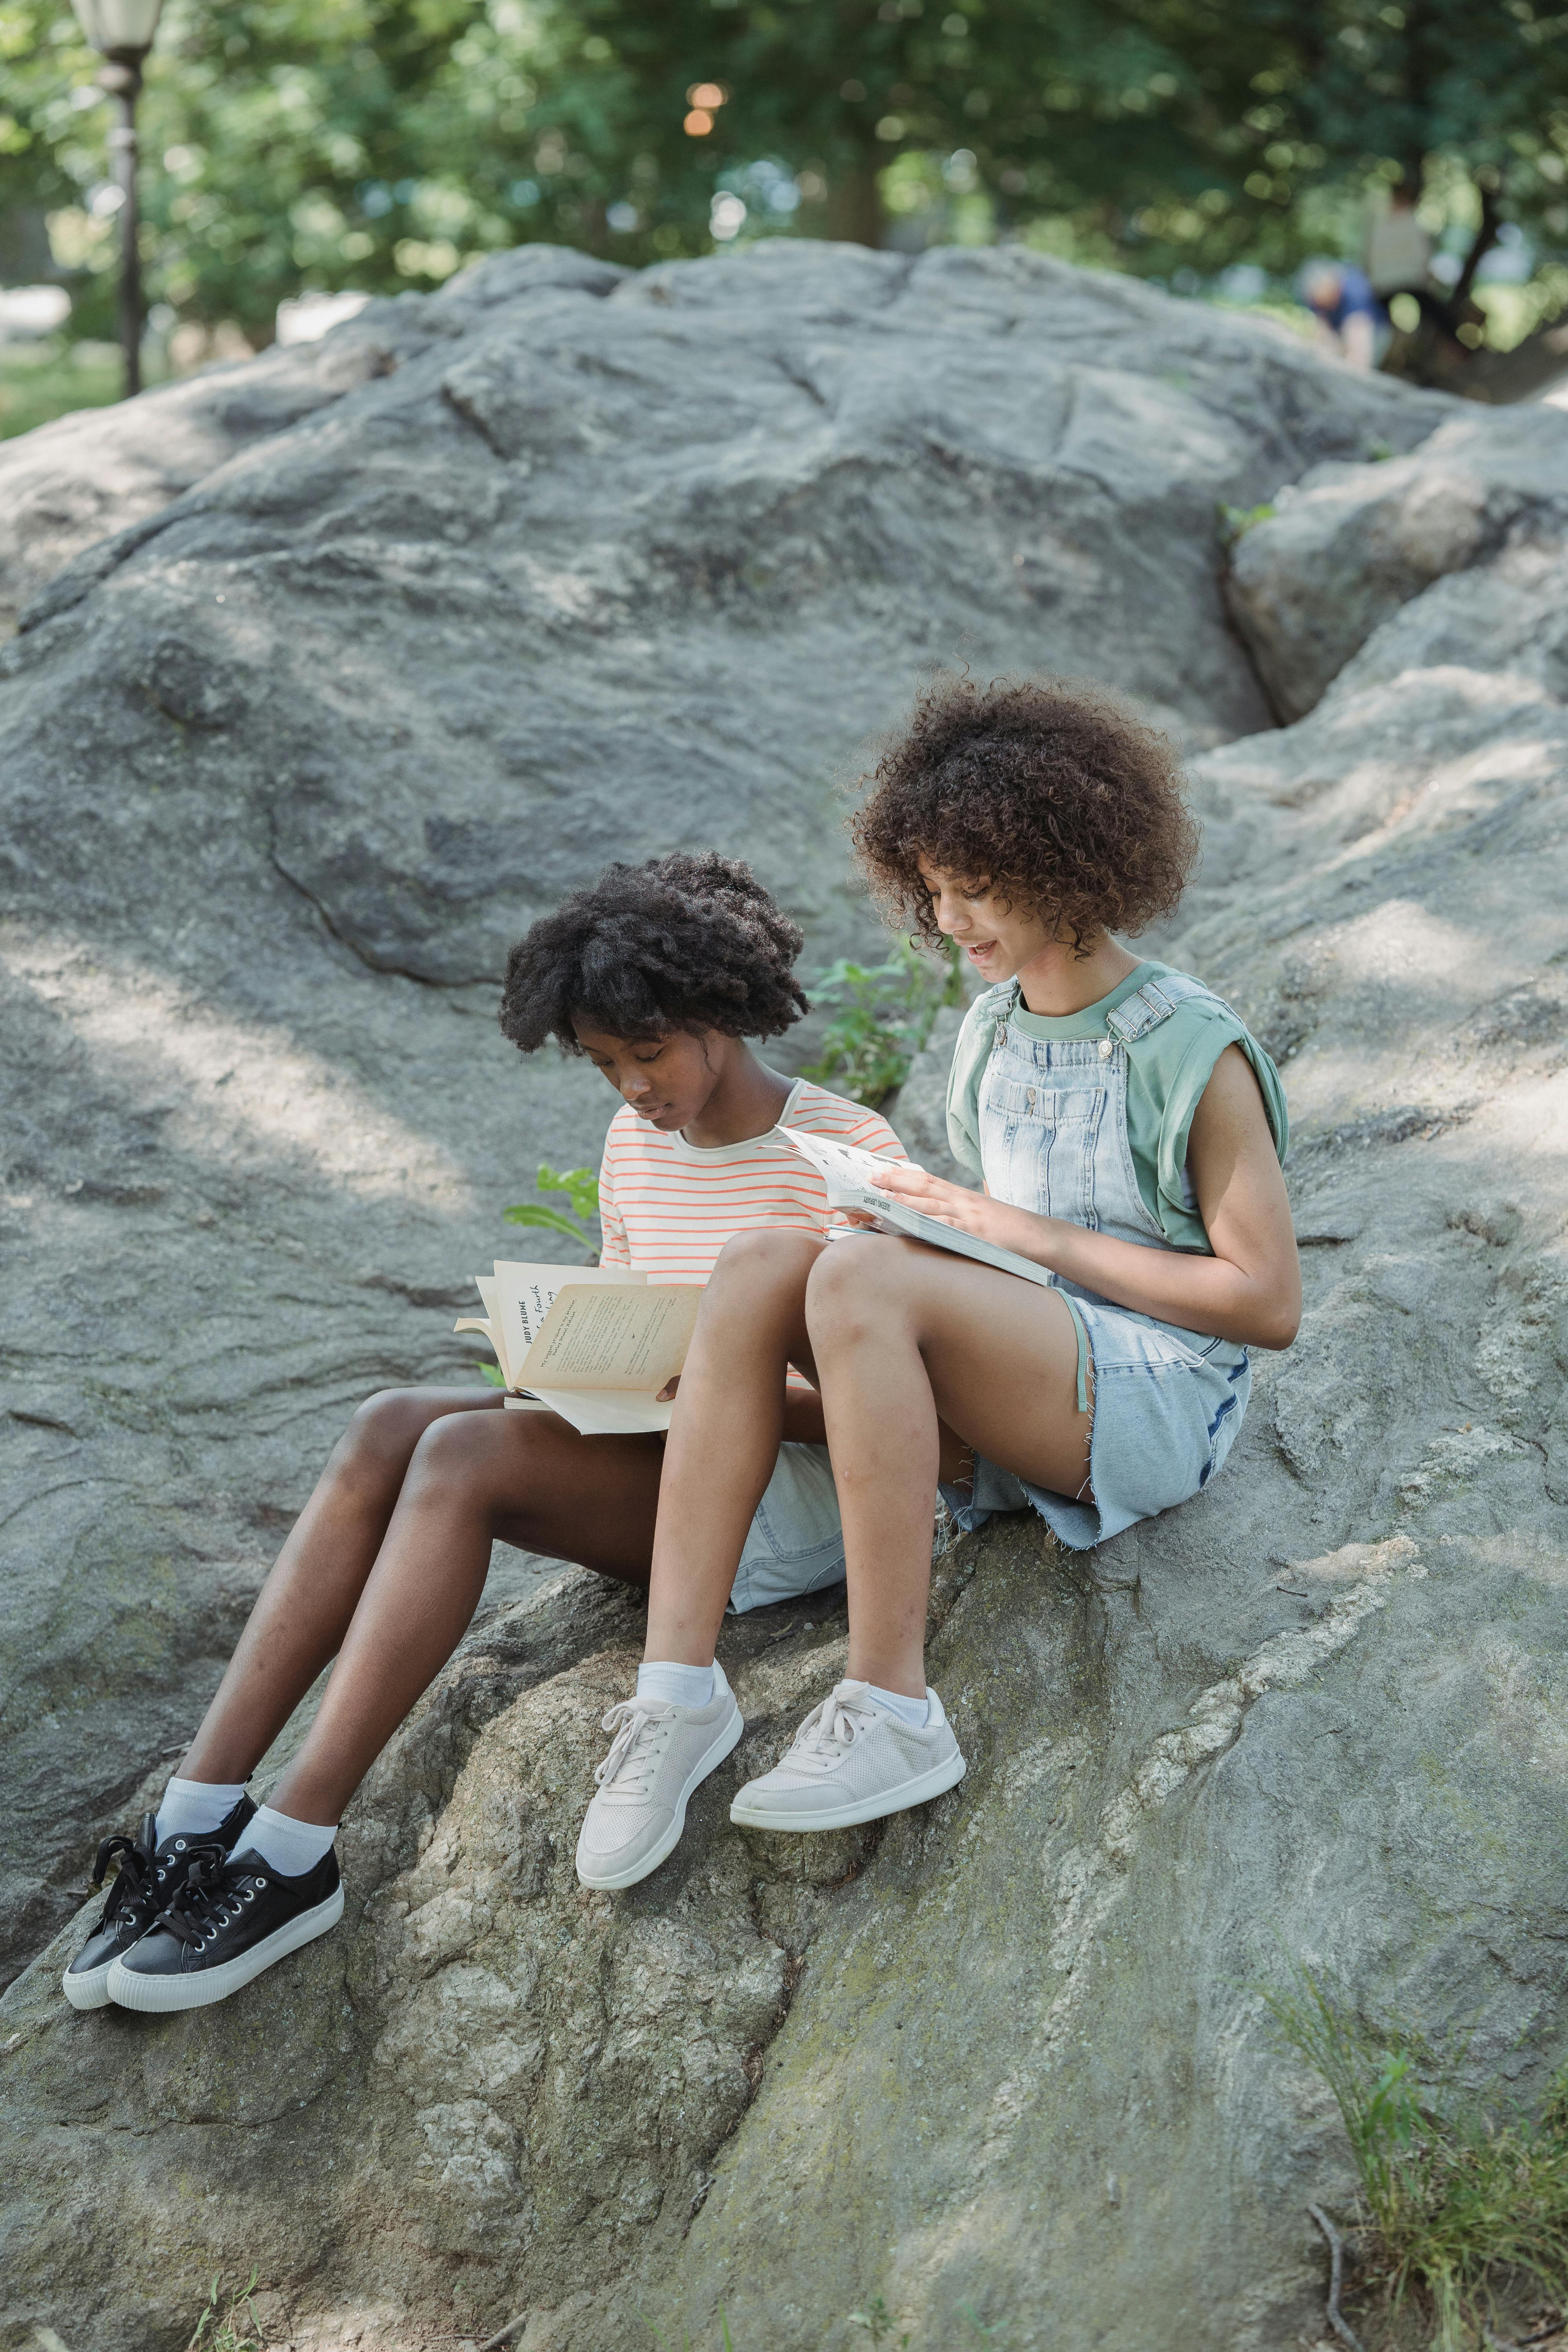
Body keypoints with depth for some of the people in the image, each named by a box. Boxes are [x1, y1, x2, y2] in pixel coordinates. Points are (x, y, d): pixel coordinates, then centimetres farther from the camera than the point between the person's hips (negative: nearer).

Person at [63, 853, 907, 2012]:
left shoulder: (847, 1150, -10)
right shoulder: (635, 1145, 12)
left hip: (800, 1496, -7)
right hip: (661, 1465, 7)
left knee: (467, 1453, -29)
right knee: (388, 1427, -20)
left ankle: (293, 1856, -30)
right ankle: (199, 1817, -26)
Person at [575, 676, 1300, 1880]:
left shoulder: (1193, 1049, -7)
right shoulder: (991, 1032, 14)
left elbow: (1269, 1302, -10)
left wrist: (1040, 1237, -12)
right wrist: (942, 1219, -2)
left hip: (1155, 1398, -7)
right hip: (1009, 1403, 7)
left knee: (859, 1276, -32)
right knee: (763, 1259, -21)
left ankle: (893, 1709, -28)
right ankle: (675, 1683, -28)